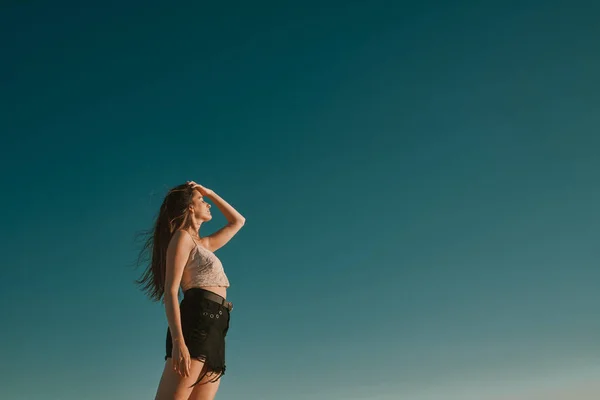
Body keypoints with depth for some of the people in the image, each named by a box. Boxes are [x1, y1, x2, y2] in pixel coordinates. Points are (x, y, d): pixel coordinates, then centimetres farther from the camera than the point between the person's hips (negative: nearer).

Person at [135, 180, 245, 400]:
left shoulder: (203, 244, 28)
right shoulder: (182, 236, 3)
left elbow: (238, 221, 42)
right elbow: (170, 292, -9)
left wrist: (210, 193, 31)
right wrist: (178, 341, -22)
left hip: (213, 332, 8)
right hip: (196, 322, -8)